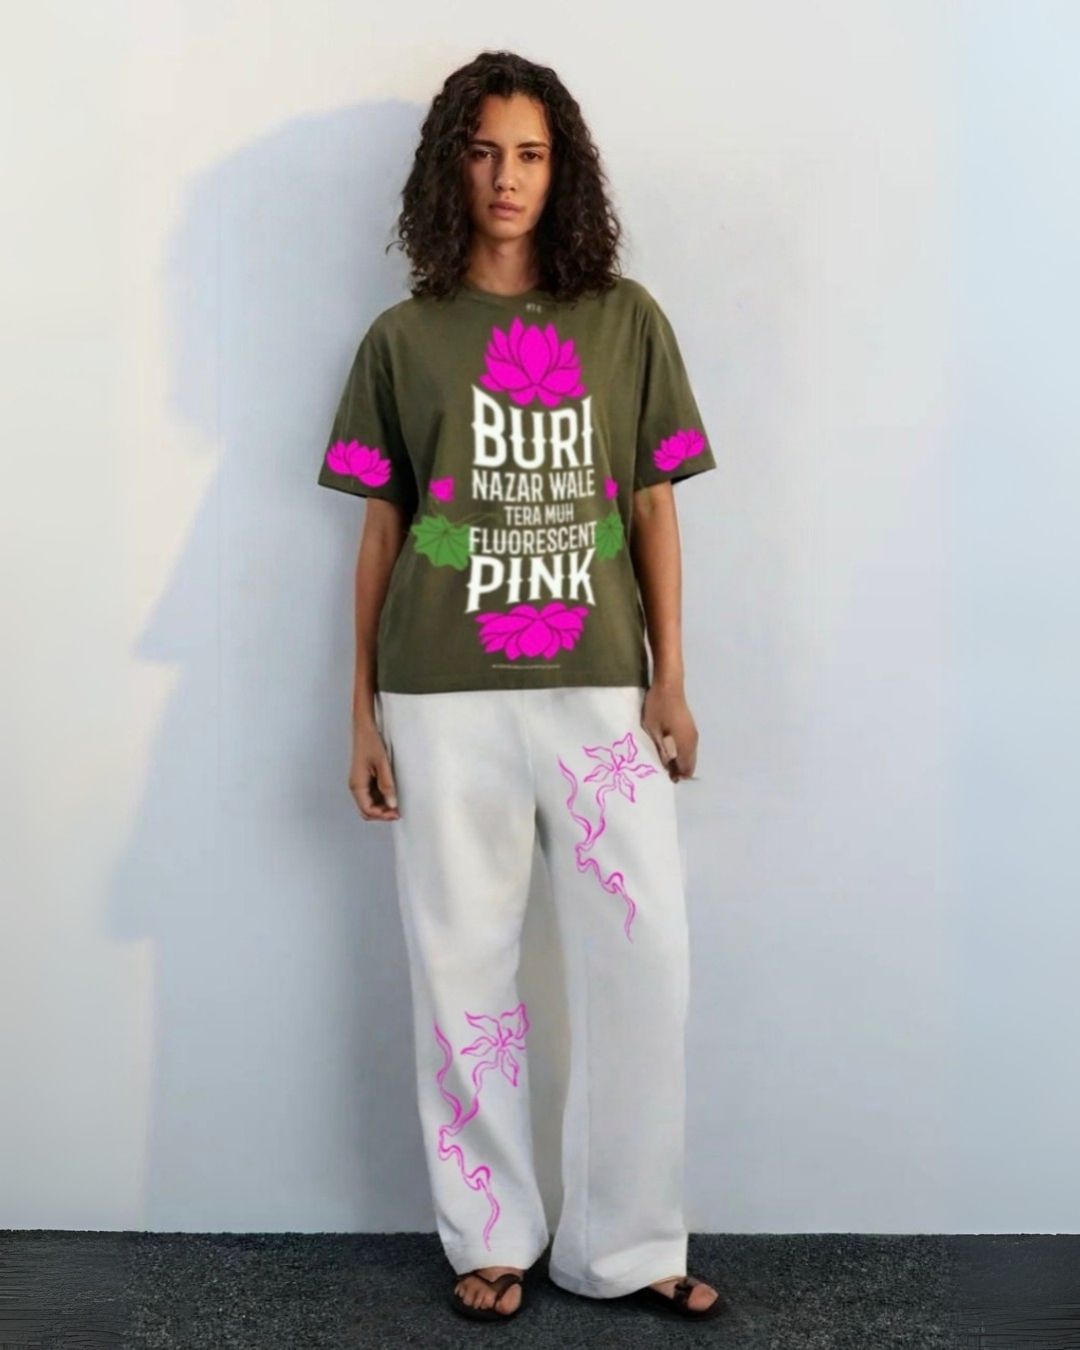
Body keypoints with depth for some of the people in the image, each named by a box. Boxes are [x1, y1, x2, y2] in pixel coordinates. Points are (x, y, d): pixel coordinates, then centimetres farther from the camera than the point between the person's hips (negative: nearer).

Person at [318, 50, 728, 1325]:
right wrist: (361, 711, 5)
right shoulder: (405, 338, 5)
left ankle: (627, 1243, 15)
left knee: (645, 956, -1)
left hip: (600, 692, 1)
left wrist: (670, 679, 3)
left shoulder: (626, 322, 6)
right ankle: (491, 1235, 22)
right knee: (463, 967, 6)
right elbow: (380, 528, 7)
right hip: (446, 702, 0)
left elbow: (652, 508, 8)